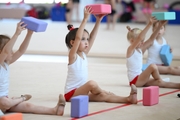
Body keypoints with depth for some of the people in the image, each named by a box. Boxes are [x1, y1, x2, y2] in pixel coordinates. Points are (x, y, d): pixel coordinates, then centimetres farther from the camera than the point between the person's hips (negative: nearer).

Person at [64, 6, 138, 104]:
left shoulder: (83, 54, 9)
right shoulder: (72, 55, -13)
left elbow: (92, 37, 8)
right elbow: (78, 37, -28)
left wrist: (98, 21, -1)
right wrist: (85, 19, -32)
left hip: (81, 91, 8)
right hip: (71, 93, -8)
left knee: (104, 96, -13)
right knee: (92, 84, -31)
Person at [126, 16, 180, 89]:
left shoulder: (140, 49, 11)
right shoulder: (130, 49, -11)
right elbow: (139, 38, -27)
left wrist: (160, 25, -4)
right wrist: (149, 24, -34)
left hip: (140, 78, 8)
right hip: (134, 80, -8)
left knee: (159, 82, -9)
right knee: (153, 66, -23)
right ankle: (160, 79, -1)